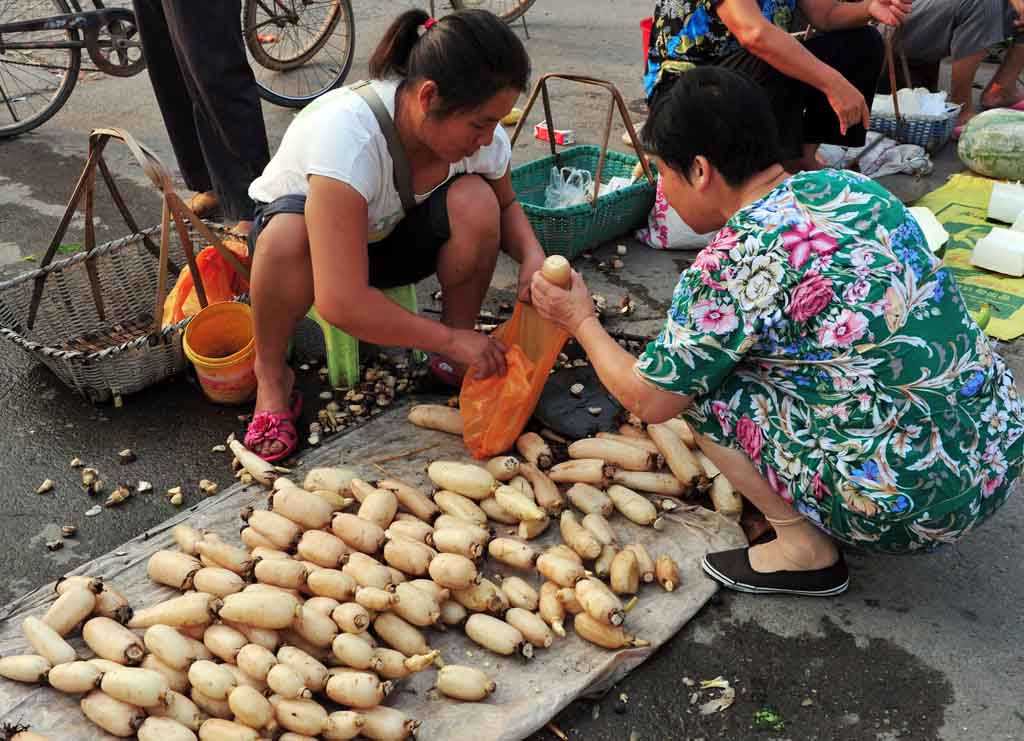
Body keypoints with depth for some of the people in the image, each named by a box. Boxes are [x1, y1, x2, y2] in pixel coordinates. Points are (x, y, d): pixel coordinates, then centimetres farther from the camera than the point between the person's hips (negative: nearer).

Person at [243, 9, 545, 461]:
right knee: (290, 232, -40)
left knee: (475, 201, -27)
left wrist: (532, 255, -22)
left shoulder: (478, 130, -22)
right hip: (302, 232, -4)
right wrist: (451, 339, -34)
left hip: (391, 238, 4)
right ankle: (270, 374, -12)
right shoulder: (346, 133, -40)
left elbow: (505, 206, 1)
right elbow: (342, 303, -43)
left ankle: (452, 363, -5)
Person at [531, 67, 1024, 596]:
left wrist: (581, 320, 11)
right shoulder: (849, 186, 3)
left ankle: (806, 550, 8)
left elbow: (647, 400, -4)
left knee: (698, 381, 0)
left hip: (917, 505, -8)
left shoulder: (732, 264, -18)